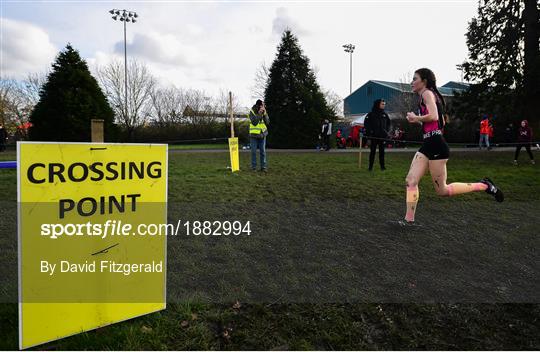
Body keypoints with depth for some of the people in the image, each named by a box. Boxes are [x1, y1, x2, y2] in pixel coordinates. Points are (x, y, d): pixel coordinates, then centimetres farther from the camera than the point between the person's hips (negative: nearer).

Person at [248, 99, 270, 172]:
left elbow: (267, 122, -4)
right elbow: (254, 122, -18)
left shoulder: (264, 112, 6)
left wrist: (264, 113, -14)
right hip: (254, 135, -3)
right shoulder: (252, 112, -6)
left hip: (262, 135, 3)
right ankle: (254, 167, 9)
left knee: (263, 151, 3)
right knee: (253, 152, 1)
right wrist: (259, 113, -22)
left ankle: (263, 167, 9)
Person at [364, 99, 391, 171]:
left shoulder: (385, 114, 11)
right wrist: (369, 131, -10)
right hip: (374, 136, -4)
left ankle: (382, 166, 10)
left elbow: (388, 123, 20)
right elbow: (366, 123, -3)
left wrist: (387, 131, 7)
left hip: (382, 136, 4)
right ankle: (371, 166, 6)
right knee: (372, 151, 2)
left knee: (382, 151, 6)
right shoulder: (371, 114, -3)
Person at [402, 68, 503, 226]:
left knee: (442, 190, -2)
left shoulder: (427, 93, -6)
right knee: (410, 181, 0)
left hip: (436, 145, -10)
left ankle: (483, 185, 11)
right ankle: (409, 219, 1)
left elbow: (433, 116, -22)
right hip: (427, 145, 10)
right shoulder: (425, 96, 21)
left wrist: (415, 118, -7)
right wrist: (417, 120, 17)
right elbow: (441, 122, 24)